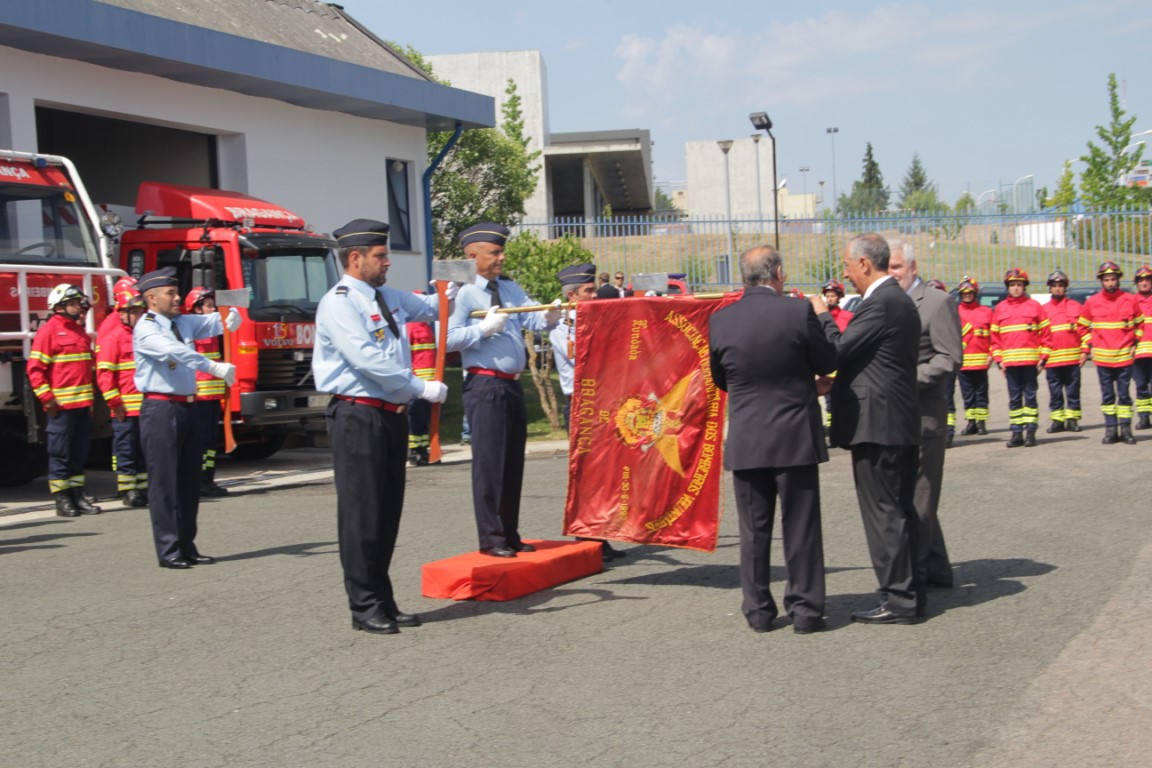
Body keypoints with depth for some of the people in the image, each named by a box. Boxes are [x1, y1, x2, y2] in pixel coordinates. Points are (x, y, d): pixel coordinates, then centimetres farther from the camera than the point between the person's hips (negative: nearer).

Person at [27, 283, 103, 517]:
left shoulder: (81, 331, 17)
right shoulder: (48, 331, -7)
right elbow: (35, 368, -10)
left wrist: (91, 395, 17)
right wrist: (47, 399, -15)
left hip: (83, 403, 7)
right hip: (62, 405, -7)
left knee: (79, 454, 11)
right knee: (60, 454, -1)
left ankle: (77, 495, 18)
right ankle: (62, 499, 4)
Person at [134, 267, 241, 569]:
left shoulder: (183, 322, 14)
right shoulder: (146, 329, -11)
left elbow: (210, 323, 4)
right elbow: (176, 352, -27)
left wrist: (229, 318, -21)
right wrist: (215, 367, -34)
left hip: (187, 407, 8)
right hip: (161, 409, -8)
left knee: (190, 481, 11)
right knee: (164, 482, -5)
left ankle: (187, 546, 18)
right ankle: (168, 550, -2)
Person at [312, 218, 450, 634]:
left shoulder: (388, 297, 15)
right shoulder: (339, 303, -11)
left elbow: (426, 308, 37)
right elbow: (368, 361, -21)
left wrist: (447, 295, 18)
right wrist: (422, 388, -19)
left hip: (392, 414, 9)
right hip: (358, 417, -8)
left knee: (388, 512, 11)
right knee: (362, 514, -3)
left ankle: (384, 602, 19)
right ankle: (365, 606, 4)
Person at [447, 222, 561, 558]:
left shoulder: (509, 288, 13)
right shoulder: (465, 293, -8)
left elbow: (532, 318, 3)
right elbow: (449, 339, -14)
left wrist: (549, 316, -17)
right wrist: (484, 328, -21)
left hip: (512, 384, 8)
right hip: (485, 385, -8)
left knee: (513, 463, 13)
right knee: (489, 462, -5)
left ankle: (510, 535, 22)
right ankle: (491, 538, 2)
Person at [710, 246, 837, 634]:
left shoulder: (720, 321, -3)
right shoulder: (798, 313, -12)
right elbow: (828, 363, -1)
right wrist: (824, 318, 14)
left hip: (745, 441, 2)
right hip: (795, 437, -2)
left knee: (754, 529, 10)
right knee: (801, 528, 7)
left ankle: (758, 610, 15)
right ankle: (805, 608, 11)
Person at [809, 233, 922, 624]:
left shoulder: (880, 303, -16)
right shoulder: (900, 300, 16)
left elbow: (838, 350, -17)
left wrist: (823, 316, -2)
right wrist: (836, 382, 22)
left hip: (876, 424, -10)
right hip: (900, 423, 10)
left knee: (884, 514, -5)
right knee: (900, 512, 15)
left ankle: (899, 599, -2)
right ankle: (908, 594, 22)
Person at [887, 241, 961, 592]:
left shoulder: (937, 302, -6)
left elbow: (950, 358, -13)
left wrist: (909, 379, -21)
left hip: (923, 414, -8)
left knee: (917, 497, -4)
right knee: (908, 496, 13)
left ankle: (912, 572, 1)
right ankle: (936, 569, 23)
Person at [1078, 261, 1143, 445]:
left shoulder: (1130, 300, -1)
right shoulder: (1092, 302, 0)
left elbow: (1139, 323, 12)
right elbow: (1084, 326, 10)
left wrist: (1134, 344, 4)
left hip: (1124, 356, -1)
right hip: (1102, 357, 1)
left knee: (1124, 394, 4)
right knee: (1107, 394, 6)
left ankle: (1125, 429, 10)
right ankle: (1110, 429, 12)